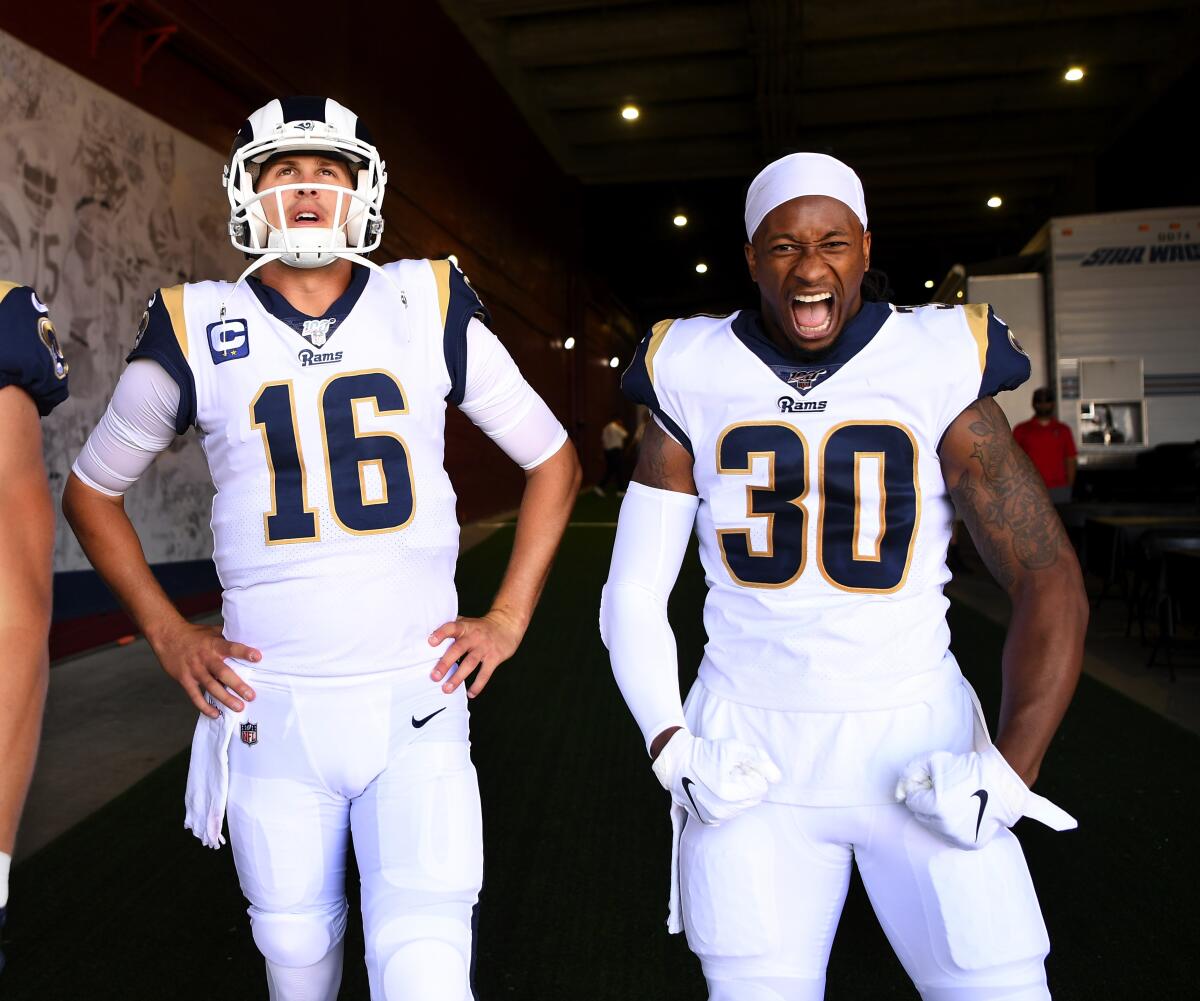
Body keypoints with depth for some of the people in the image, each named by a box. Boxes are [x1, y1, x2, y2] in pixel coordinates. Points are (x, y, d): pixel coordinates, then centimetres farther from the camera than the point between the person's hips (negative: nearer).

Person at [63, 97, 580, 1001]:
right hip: (270, 708, 1)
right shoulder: (198, 331, 1)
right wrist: (167, 634, 4)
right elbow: (92, 490, 14)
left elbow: (554, 461, 8)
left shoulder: (429, 309, 0)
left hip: (416, 697, -1)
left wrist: (508, 617, 1)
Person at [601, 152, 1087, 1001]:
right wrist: (671, 746, -9)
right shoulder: (697, 387, -1)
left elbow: (1051, 586, -4)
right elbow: (634, 596, 2)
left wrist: (1009, 772, -12)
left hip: (918, 742, 0)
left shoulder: (936, 373, -4)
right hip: (749, 753, 1)